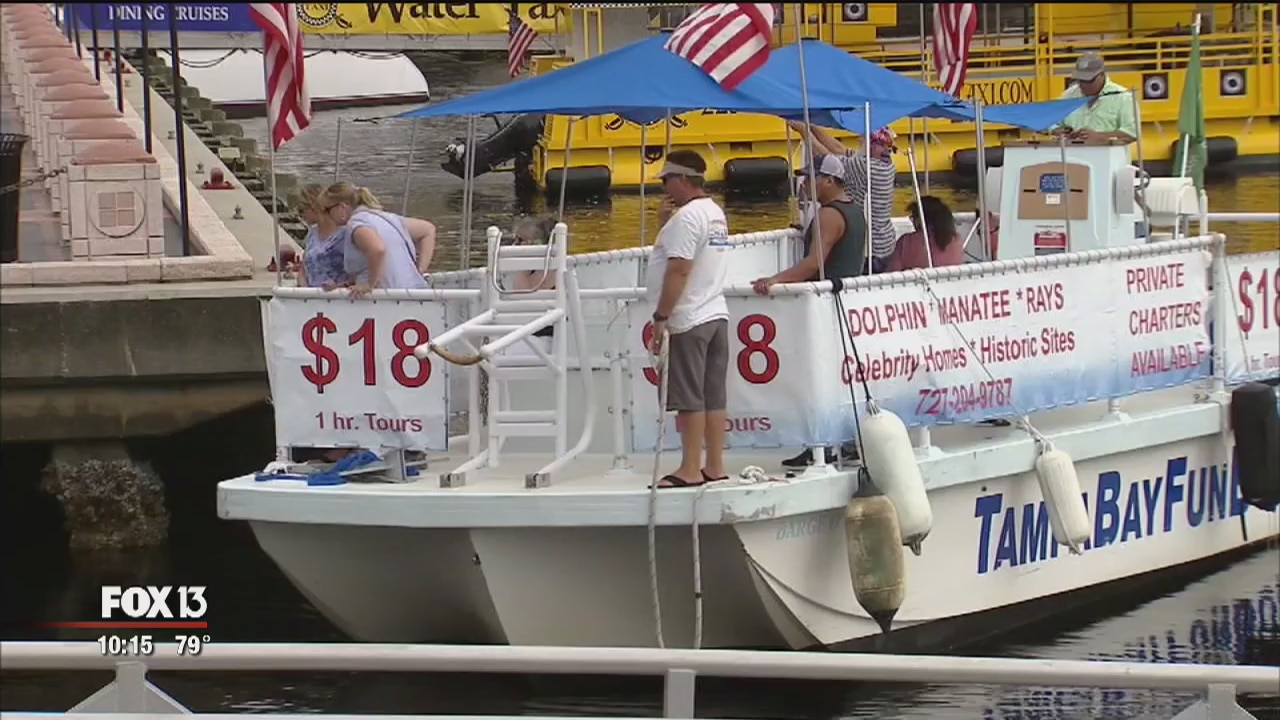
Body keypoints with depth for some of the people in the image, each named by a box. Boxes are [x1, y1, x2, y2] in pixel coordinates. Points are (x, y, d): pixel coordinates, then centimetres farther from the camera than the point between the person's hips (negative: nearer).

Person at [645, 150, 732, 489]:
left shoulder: (687, 216, -14)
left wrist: (661, 317, -17)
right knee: (713, 397, 9)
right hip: (716, 316, 10)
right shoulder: (715, 213, 17)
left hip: (689, 321, -10)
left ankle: (690, 470, -6)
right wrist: (666, 225, 11)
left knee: (689, 399, -7)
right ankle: (715, 467, 10)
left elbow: (678, 270, -20)